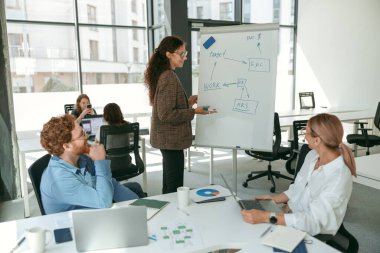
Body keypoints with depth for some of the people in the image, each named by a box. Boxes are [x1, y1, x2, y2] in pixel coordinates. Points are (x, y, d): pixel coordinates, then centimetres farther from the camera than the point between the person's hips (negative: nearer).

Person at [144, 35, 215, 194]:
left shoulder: (163, 75, 12)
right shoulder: (169, 77, -18)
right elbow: (166, 114, -22)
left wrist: (187, 102, 11)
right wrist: (194, 111, -18)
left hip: (167, 138, 10)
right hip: (171, 139, -10)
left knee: (169, 186, 20)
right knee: (174, 187, -1)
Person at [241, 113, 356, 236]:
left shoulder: (339, 177, -26)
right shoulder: (312, 155, -3)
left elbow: (313, 221, -30)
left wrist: (266, 217, -36)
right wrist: (275, 199, -2)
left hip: (315, 236, -6)